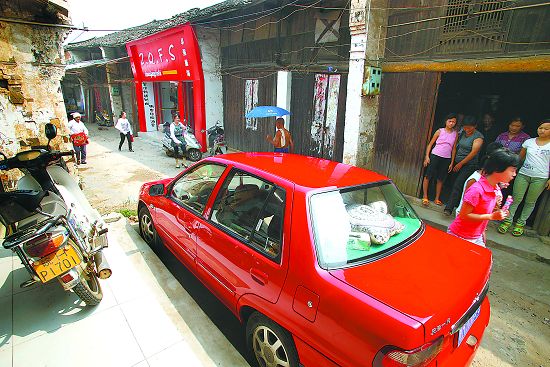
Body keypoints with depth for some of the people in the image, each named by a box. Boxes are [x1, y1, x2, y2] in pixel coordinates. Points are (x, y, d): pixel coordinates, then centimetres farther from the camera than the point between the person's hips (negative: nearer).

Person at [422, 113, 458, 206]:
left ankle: (437, 199, 18)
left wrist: (452, 162, 7)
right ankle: (425, 197, 4)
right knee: (428, 176, -5)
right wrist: (427, 156, -6)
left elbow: (454, 149, 10)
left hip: (446, 159, 3)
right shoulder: (440, 131, 1)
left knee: (441, 179, 8)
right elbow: (430, 144, 2)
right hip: (435, 156, -2)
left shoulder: (455, 134, 8)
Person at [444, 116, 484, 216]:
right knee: (456, 184, 9)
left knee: (457, 186, -14)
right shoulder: (462, 133, 8)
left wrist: (460, 164, -13)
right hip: (457, 163, 6)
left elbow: (473, 152, -15)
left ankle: (449, 208, -16)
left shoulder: (478, 137, -9)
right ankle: (457, 204, 21)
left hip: (469, 165, -6)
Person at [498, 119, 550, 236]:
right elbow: (520, 157, 12)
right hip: (523, 174, 1)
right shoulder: (529, 142, 7)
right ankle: (508, 220, 9)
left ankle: (520, 223, 18)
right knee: (516, 199, 0)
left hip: (540, 178, -1)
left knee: (530, 202, 7)